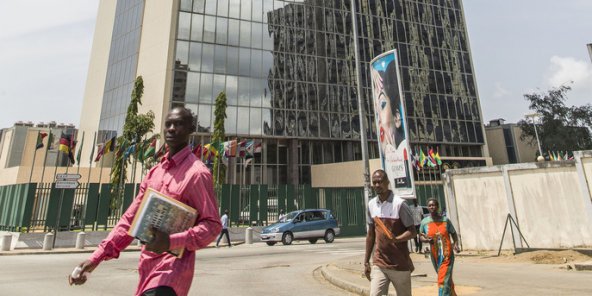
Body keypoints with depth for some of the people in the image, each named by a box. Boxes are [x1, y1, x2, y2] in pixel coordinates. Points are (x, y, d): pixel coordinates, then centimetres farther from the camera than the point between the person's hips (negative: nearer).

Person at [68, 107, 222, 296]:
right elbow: (131, 217, 11)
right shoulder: (154, 172, 9)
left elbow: (212, 224, -15)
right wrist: (96, 257, 6)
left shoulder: (197, 172, -15)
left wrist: (172, 242, -26)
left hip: (173, 266, -7)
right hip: (147, 264, 7)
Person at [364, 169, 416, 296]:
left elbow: (412, 231, -9)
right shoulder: (371, 205, 4)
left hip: (400, 264, -3)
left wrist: (396, 239, -29)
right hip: (378, 264, 3)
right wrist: (366, 261, 11)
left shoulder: (399, 204, -12)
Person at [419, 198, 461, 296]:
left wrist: (456, 244, -8)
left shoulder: (445, 220, -5)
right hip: (435, 256, 2)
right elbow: (421, 235, 7)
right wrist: (426, 240, -13)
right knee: (447, 278, 21)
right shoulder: (424, 222, -4)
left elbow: (453, 233, 7)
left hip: (447, 255, -2)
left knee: (443, 280, -9)